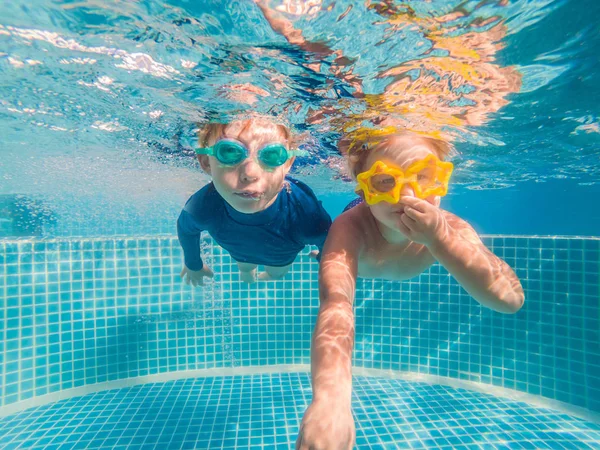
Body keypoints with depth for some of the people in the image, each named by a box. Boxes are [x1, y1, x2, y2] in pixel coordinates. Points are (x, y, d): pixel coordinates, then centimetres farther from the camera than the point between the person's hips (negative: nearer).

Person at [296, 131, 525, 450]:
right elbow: (335, 300, -65)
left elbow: (511, 298, -46)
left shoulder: (451, 228, -40)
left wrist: (441, 240, -60)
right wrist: (331, 396, -83)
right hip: (357, 243, -2)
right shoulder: (349, 227, -50)